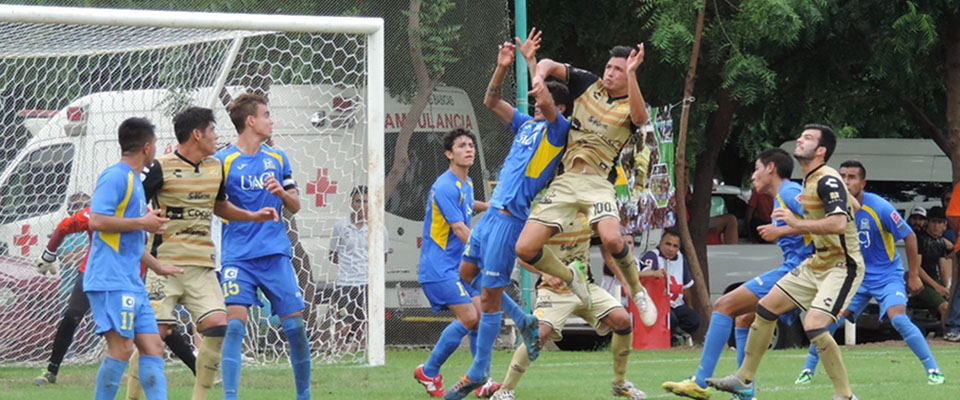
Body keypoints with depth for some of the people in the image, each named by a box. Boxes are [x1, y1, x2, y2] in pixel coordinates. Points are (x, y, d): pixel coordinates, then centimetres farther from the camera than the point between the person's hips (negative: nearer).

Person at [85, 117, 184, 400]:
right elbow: (97, 220, -22)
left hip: (131, 282, 10)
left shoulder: (134, 180, 21)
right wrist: (142, 222, -13)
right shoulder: (115, 177, -9)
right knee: (122, 348, -14)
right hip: (110, 281, -10)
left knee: (153, 347, 3)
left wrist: (157, 267, 31)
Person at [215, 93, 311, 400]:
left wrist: (282, 193, -6)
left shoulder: (277, 159, 13)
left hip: (275, 254, 4)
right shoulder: (222, 162, -1)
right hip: (238, 257, -4)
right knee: (235, 323, -16)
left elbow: (295, 206, 14)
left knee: (294, 324, 1)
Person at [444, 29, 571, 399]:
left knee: (490, 294, -6)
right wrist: (502, 67, 8)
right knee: (467, 273, 16)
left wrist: (532, 60, -14)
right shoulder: (526, 125, 16)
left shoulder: (558, 129, -5)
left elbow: (547, 100, -24)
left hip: (510, 217, -9)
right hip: (493, 212, 9)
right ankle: (524, 322, 25)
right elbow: (491, 102, 22)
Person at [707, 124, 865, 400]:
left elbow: (839, 223, -34)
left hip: (842, 266, -10)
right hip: (818, 264, 10)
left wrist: (798, 224, -34)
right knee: (766, 307, 11)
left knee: (814, 326, -25)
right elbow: (854, 205, 23)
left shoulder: (827, 181, -20)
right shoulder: (811, 181, 10)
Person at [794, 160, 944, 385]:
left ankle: (933, 370, -16)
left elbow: (909, 237, -9)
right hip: (856, 277, 4)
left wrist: (914, 276, -6)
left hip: (887, 276, -4)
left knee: (898, 318, -24)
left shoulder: (879, 208, -19)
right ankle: (808, 370, 7)